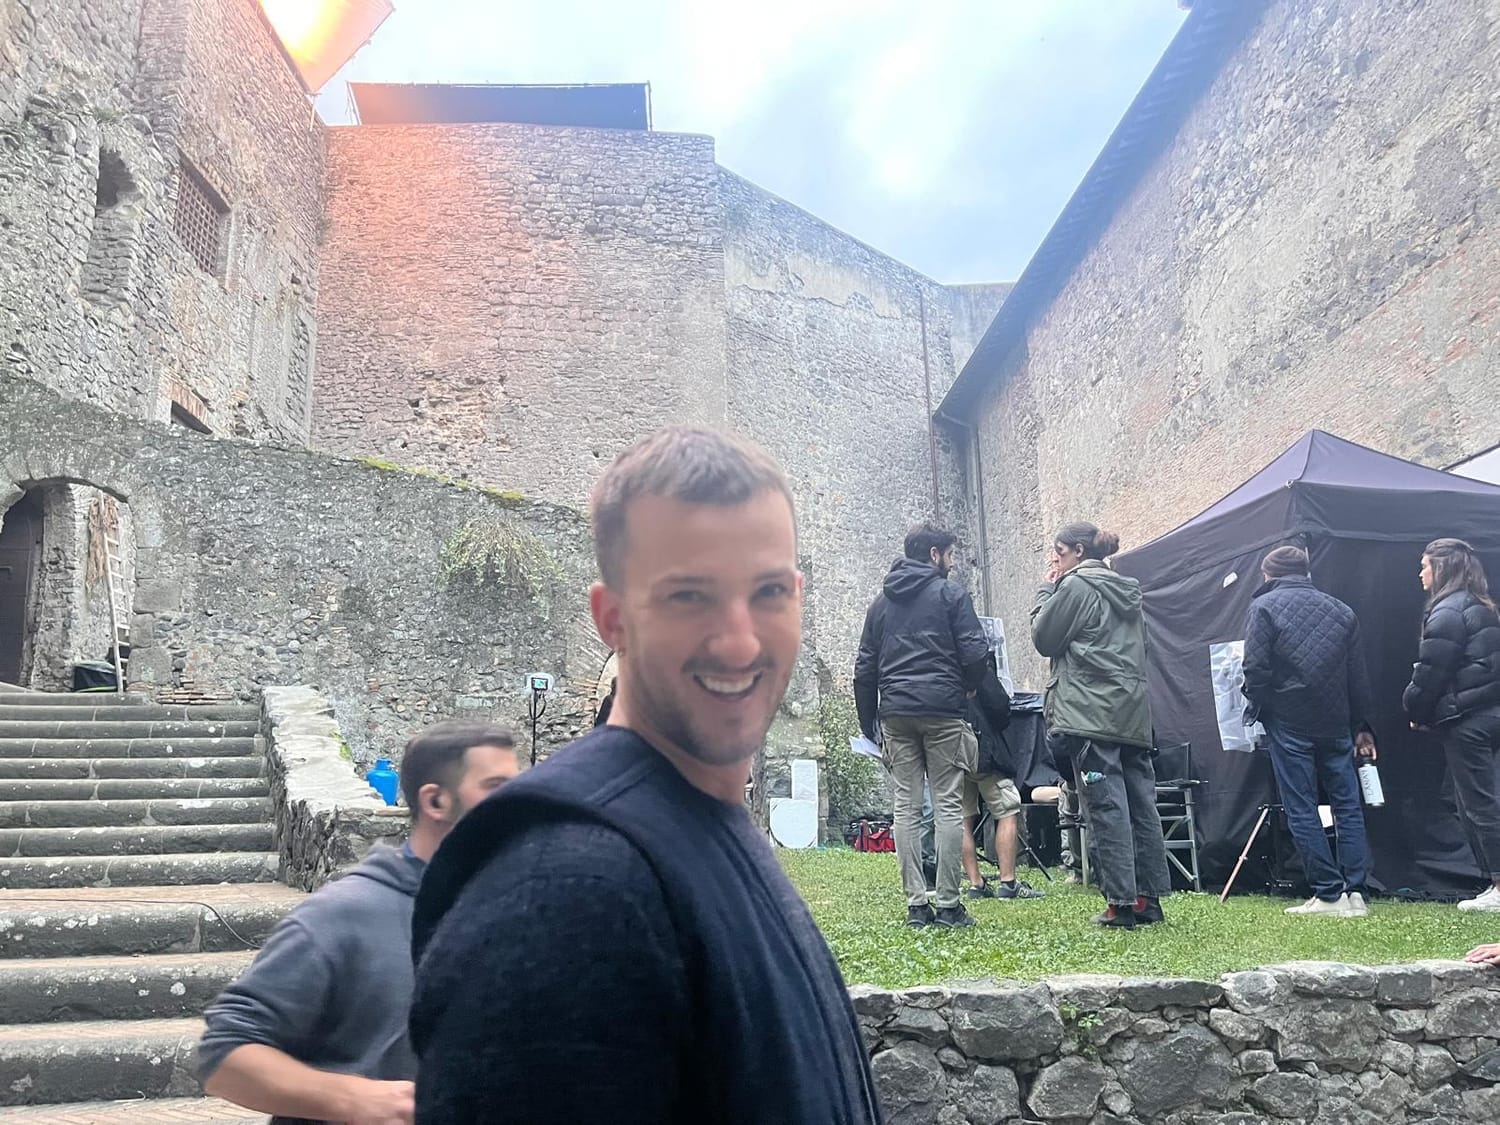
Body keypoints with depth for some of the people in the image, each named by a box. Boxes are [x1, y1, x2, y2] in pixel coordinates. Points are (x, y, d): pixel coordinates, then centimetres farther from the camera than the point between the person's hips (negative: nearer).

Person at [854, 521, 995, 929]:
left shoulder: (881, 601, 17)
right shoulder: (950, 593, 2)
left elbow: (864, 667, 15)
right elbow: (975, 653, -6)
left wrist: (868, 724, 18)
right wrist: (970, 690, 13)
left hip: (895, 714, 4)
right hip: (943, 711, -4)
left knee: (906, 807, 4)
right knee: (948, 805, -1)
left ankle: (916, 904, 4)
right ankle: (949, 904, -1)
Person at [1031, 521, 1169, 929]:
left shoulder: (1075, 586, -6)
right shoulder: (1128, 592, 20)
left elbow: (1044, 639, -2)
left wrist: (1046, 592, 7)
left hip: (1092, 715, -8)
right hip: (1133, 713, 9)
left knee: (1106, 805, -7)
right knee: (1141, 804, 8)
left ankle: (1121, 903, -7)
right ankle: (1149, 899, 13)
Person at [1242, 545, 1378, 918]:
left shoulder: (1264, 607, -3)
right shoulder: (1340, 610, 12)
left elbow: (1256, 668, -11)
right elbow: (1358, 675, 12)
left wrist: (1256, 710, 5)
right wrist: (1363, 726, 17)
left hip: (1288, 722, -4)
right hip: (1336, 722, 4)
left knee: (1302, 810, 1)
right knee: (1347, 805, 10)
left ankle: (1329, 894, 1)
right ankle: (1355, 892, 6)